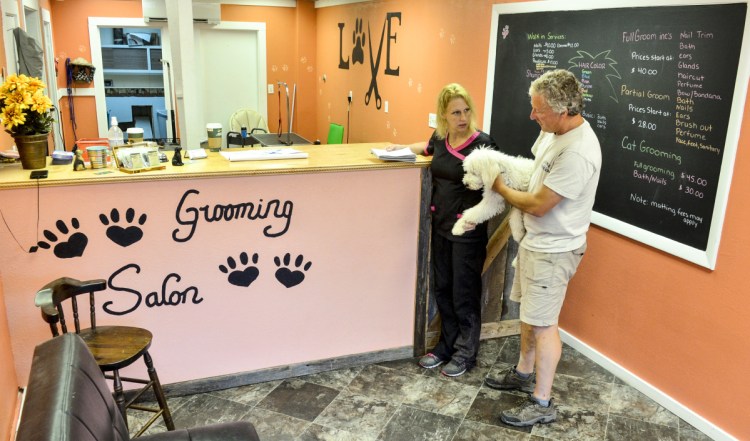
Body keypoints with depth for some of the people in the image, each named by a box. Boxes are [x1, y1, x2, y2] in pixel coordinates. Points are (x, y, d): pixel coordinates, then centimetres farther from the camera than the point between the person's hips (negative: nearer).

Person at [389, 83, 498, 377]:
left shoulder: (482, 143, -17)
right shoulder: (440, 137, 4)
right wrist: (401, 148, 18)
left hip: (468, 229, -6)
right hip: (440, 224, 7)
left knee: (464, 294, 6)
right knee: (442, 289, 15)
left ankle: (466, 353, 24)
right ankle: (446, 345, 32)